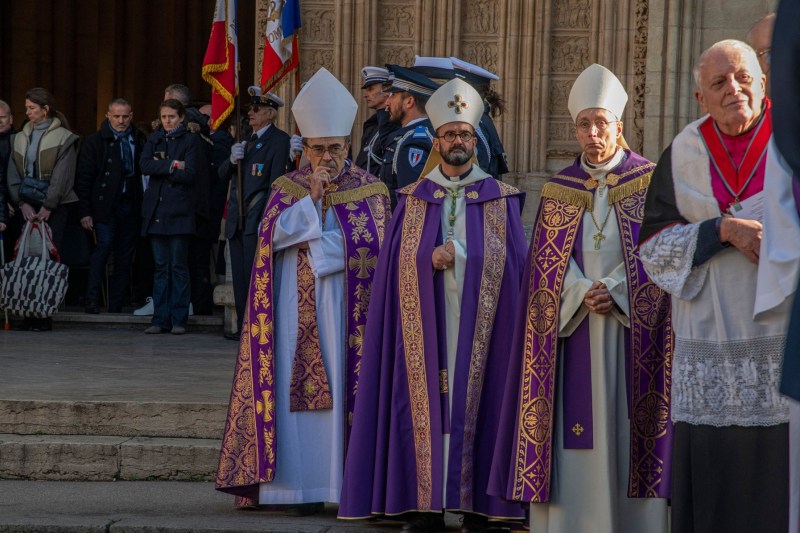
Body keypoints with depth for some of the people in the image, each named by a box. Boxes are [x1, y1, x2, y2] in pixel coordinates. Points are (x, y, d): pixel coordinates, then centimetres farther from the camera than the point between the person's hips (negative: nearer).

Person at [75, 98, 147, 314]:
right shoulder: (95, 141, 2)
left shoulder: (139, 140, 10)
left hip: (131, 206, 3)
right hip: (105, 205, -3)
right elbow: (83, 178, 1)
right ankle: (91, 298, -15)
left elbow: (144, 172, 12)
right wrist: (84, 211, -6)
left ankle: (116, 306, 10)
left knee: (125, 256, 4)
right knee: (104, 243, -19)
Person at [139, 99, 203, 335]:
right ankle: (160, 319, 5)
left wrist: (160, 168, -6)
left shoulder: (191, 140, 2)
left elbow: (190, 174, -10)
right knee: (160, 266, 4)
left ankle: (179, 319, -1)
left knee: (179, 265, -4)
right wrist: (172, 165, -11)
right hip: (156, 209, 4)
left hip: (179, 210, -4)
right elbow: (144, 165, -2)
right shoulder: (155, 138, 15)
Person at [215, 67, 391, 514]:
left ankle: (352, 482, -2)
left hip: (347, 311, -2)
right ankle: (303, 484, -1)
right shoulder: (287, 188, 9)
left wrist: (309, 245, -8)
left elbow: (373, 246, -7)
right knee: (298, 390, -3)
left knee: (344, 388, -5)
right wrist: (313, 196, -13)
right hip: (298, 314, 2)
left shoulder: (369, 189, 4)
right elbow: (273, 236, -5)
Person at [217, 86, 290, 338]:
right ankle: (243, 327, 15)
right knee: (240, 279, 9)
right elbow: (223, 175, 18)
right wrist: (232, 159, -3)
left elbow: (276, 182, -12)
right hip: (237, 221, 8)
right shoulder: (247, 140, 20)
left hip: (258, 221, -8)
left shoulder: (279, 140, -5)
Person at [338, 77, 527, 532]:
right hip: (426, 329, 1)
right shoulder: (413, 200, 11)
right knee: (426, 407, -3)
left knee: (477, 405, -4)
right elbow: (397, 266, 5)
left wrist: (456, 253, -7)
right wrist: (432, 259, -13)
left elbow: (511, 265, 1)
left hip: (480, 328, -1)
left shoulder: (500, 200, 8)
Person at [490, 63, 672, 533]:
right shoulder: (560, 189, 9)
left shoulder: (649, 183, 2)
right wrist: (582, 294, -12)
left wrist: (615, 292, -14)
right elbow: (548, 265, 5)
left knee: (627, 420, -4)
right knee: (576, 426, -1)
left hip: (633, 331, -2)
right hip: (575, 331, 2)